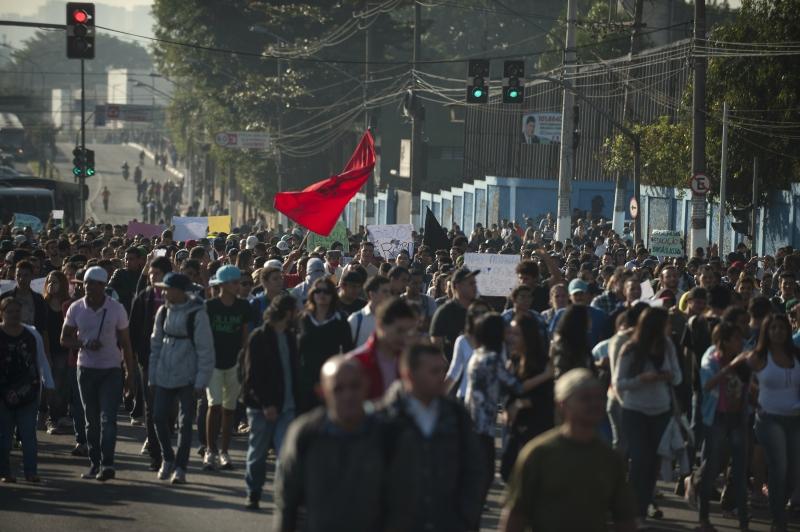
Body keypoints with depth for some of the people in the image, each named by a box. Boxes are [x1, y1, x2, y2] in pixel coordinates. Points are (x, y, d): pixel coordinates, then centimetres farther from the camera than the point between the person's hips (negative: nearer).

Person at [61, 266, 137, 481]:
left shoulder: (116, 309, -5)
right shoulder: (76, 309, 0)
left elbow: (125, 343, 1)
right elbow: (65, 339, 6)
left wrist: (130, 374, -1)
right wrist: (84, 344, -14)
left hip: (111, 370, -3)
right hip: (86, 369, 3)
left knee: (108, 417, -12)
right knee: (91, 419, 7)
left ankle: (107, 463, -18)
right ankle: (95, 464, 13)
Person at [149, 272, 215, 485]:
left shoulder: (196, 314, -11)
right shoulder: (163, 311, 5)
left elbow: (205, 348, -9)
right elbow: (156, 343, 13)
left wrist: (201, 381, -12)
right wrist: (152, 377, 10)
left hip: (187, 376, -5)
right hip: (164, 375, 5)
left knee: (185, 423, -1)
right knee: (159, 417, 1)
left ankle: (180, 467, 8)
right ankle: (167, 459, 21)